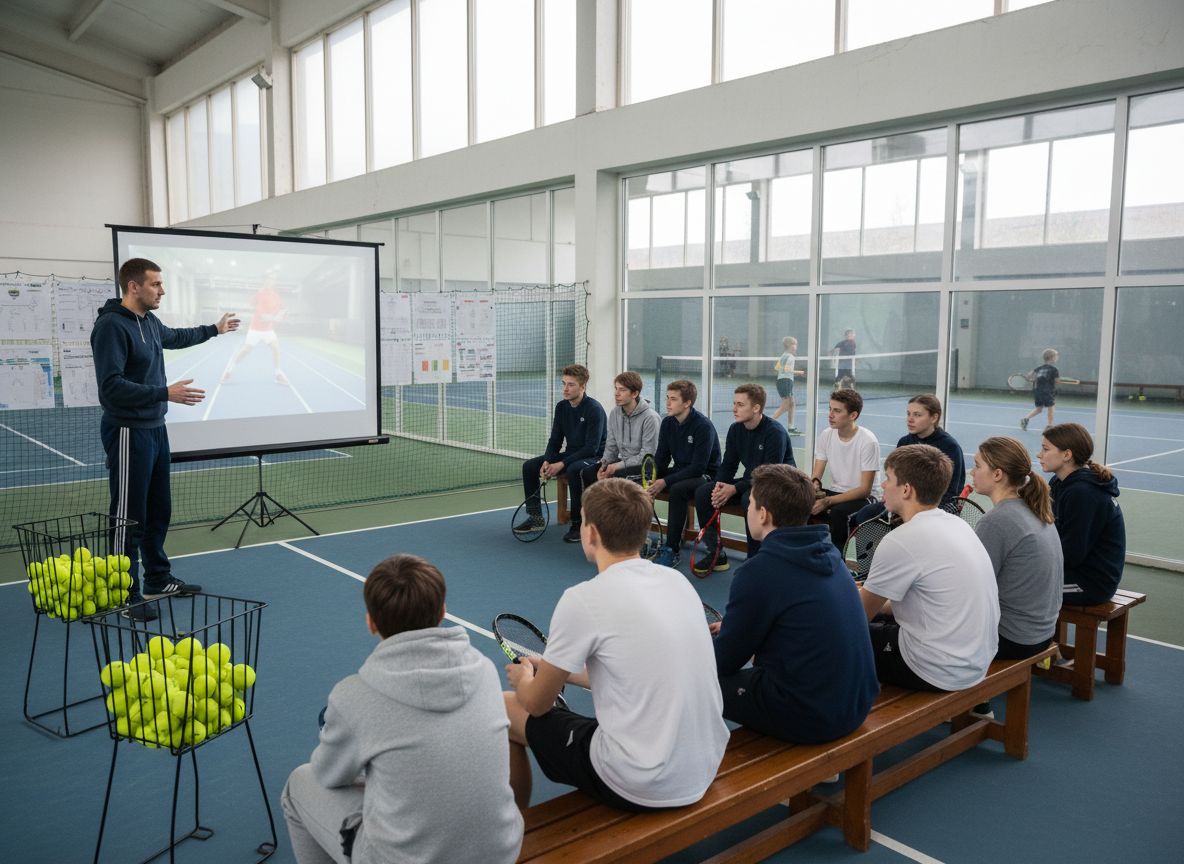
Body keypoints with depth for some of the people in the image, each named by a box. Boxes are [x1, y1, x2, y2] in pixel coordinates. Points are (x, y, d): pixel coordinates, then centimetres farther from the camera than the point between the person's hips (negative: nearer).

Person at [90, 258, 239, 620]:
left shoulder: (150, 322, 9)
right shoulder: (111, 325, -17)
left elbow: (176, 337, 33)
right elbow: (111, 386, -24)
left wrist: (214, 329, 45)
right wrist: (165, 393, -28)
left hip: (155, 429, 9)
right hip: (128, 433, -9)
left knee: (159, 510, 17)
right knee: (129, 517, -1)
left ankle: (158, 580, 30)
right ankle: (126, 595, 10)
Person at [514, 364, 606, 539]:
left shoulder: (594, 409, -18)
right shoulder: (561, 406, 3)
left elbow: (592, 447, -22)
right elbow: (555, 439, 8)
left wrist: (562, 464, -25)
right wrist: (547, 461, -12)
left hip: (593, 458, -7)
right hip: (570, 455, 8)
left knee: (573, 470, -39)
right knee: (529, 466, -4)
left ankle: (578, 523, -25)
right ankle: (535, 517, 7)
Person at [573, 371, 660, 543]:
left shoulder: (650, 417, -18)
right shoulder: (615, 413, 4)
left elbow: (648, 455, -20)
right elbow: (611, 446, 11)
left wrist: (617, 466, -22)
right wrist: (604, 464, -10)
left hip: (645, 466, -7)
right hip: (623, 462, 7)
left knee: (617, 477, -34)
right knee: (587, 473, -11)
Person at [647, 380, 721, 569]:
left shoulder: (703, 426, -20)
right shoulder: (667, 422, 1)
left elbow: (698, 467, -24)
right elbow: (661, 459, 5)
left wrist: (665, 482, -27)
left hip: (705, 476, -7)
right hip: (680, 472, 7)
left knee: (677, 489, -36)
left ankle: (673, 549, -24)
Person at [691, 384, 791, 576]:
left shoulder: (775, 432, -20)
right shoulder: (735, 430, 2)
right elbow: (728, 464, 5)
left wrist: (734, 489, -27)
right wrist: (719, 486, -16)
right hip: (750, 481, 7)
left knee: (750, 498, -39)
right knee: (703, 492, -10)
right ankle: (715, 554, -2)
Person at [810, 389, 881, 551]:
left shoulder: (868, 441, -18)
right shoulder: (826, 435, -1)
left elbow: (865, 489, -19)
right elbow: (816, 476, 2)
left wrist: (828, 501, -28)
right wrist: (814, 484, -25)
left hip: (864, 497, -5)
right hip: (836, 492, 6)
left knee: (838, 512, -36)